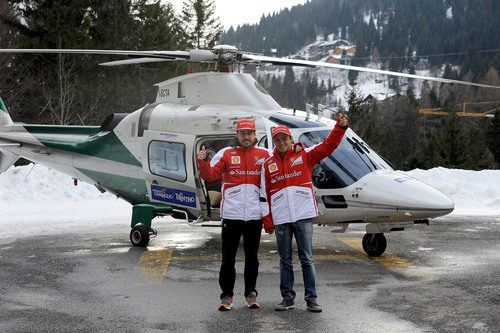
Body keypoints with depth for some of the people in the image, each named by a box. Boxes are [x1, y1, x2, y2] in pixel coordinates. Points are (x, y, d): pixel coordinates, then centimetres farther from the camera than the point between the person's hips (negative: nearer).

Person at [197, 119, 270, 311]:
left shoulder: (264, 155, 9)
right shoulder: (226, 154, 6)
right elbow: (210, 175, -2)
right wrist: (202, 161, -19)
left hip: (254, 215, 1)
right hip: (231, 213, -1)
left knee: (252, 256, 10)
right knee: (228, 257, 2)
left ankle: (250, 294, 21)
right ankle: (227, 295, 11)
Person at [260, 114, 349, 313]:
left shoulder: (304, 155, 6)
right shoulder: (268, 164, 9)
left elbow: (328, 146, -2)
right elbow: (264, 194, 9)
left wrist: (341, 127, -17)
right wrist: (267, 220, 4)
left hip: (303, 216, -2)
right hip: (281, 219, 2)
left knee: (306, 259, 1)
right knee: (285, 260, 8)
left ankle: (311, 298, 6)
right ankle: (287, 298, 16)